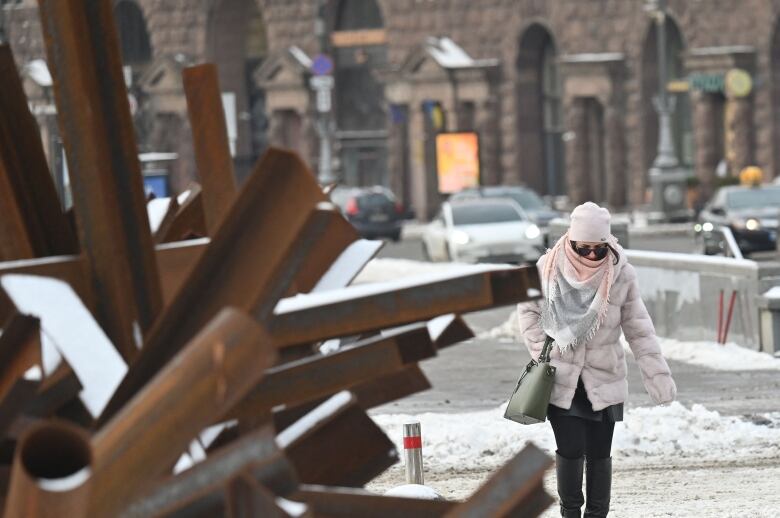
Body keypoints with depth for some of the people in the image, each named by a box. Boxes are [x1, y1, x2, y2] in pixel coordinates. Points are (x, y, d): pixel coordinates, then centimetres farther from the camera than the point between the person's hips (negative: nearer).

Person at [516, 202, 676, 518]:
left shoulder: (621, 274, -7)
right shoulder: (549, 267, -6)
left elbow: (638, 329, -3)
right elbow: (528, 308, 9)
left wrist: (657, 374, -7)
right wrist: (540, 350, 0)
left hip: (604, 379, 0)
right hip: (560, 378, 0)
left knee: (599, 453, 3)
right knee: (570, 450, -4)